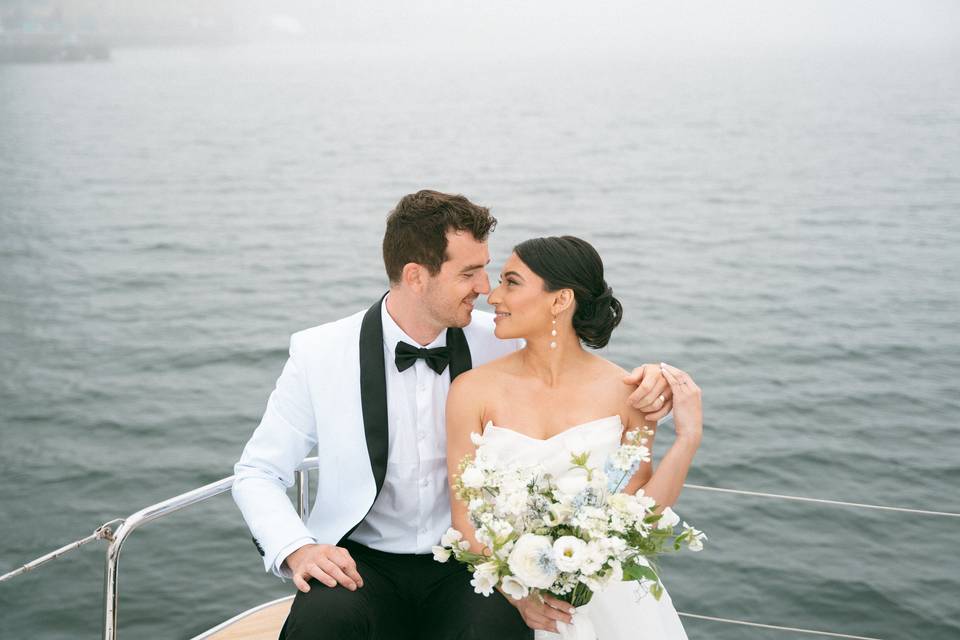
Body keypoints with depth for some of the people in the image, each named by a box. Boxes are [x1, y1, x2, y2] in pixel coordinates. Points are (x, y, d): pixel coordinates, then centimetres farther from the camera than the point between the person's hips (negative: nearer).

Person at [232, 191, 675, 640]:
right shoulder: (319, 354, -6)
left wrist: (640, 391, -13)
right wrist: (296, 549, -17)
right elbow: (258, 473, 2)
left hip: (468, 564, 2)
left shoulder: (501, 344, -1)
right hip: (363, 564, -1)